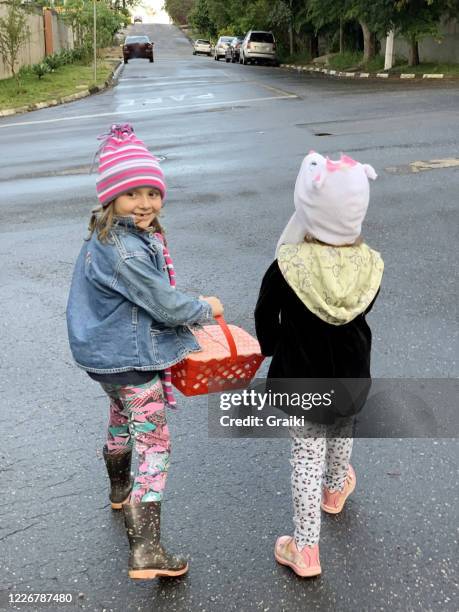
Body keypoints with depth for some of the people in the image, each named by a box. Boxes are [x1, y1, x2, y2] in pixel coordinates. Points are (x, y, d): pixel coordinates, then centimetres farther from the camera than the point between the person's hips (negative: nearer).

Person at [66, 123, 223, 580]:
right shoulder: (123, 251, -28)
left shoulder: (110, 236, 4)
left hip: (104, 353, 11)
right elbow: (164, 303, -22)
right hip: (131, 359, -11)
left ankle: (120, 490, 57)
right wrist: (205, 309, -5)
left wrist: (187, 309, 12)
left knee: (122, 416, 31)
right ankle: (146, 551, 1)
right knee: (153, 443, -3)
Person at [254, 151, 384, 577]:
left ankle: (305, 549, 20)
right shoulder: (370, 266, -19)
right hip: (351, 379, 3)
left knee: (307, 456, 11)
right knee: (341, 434, 30)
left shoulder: (287, 266, -27)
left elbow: (265, 318, -10)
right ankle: (335, 490, 60)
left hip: (299, 381, -3)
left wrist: (273, 349, 12)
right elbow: (360, 315, -1)